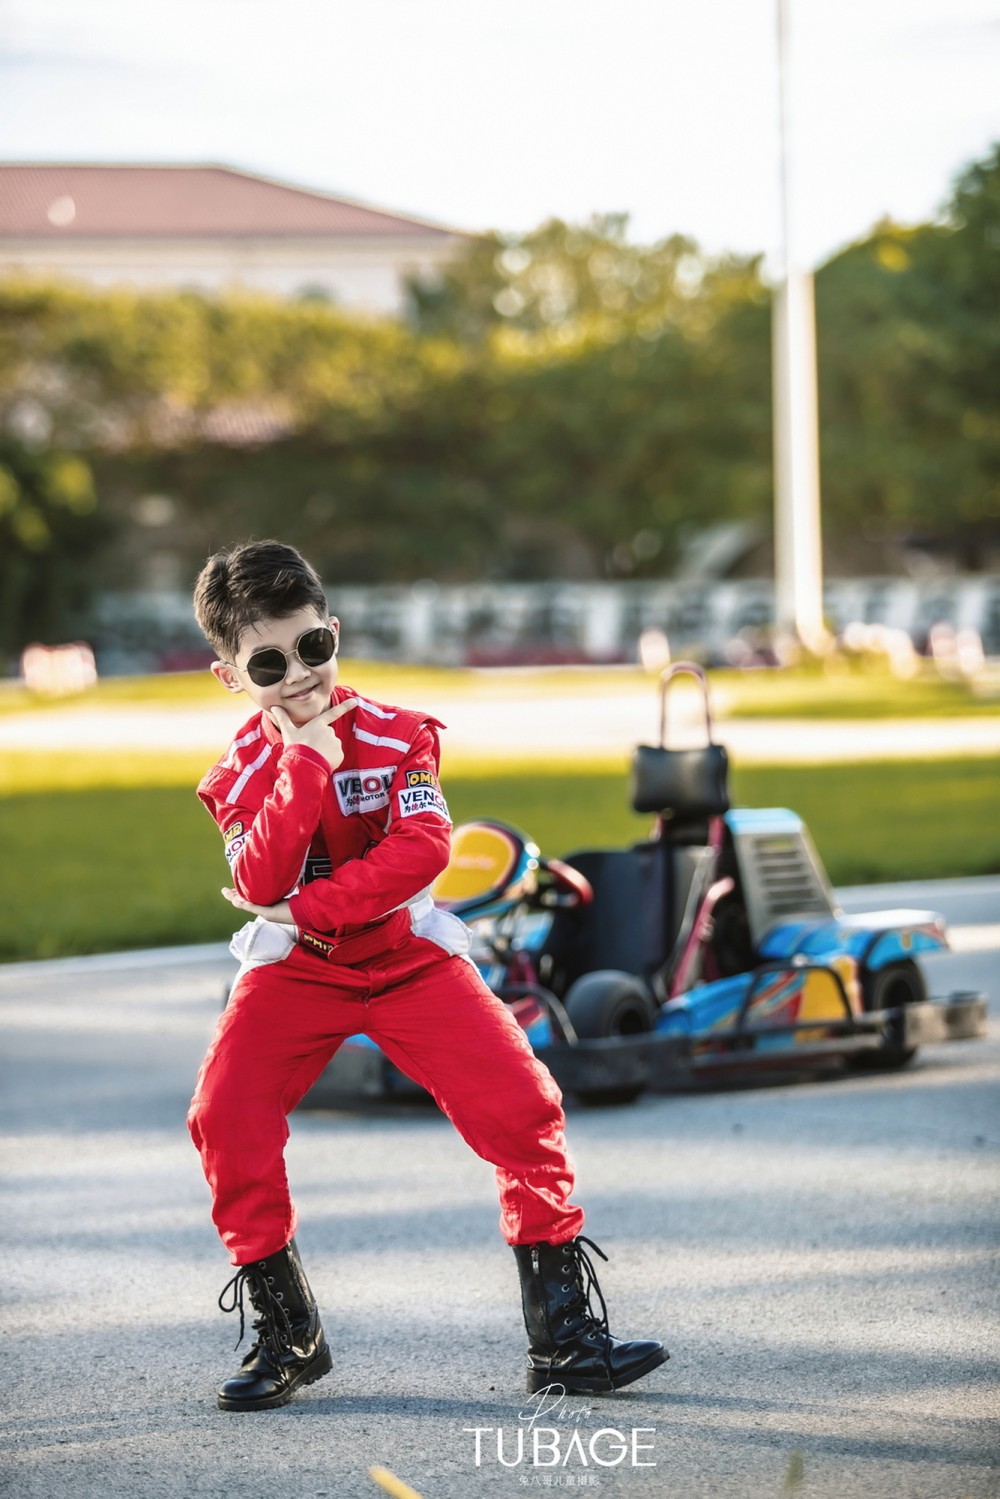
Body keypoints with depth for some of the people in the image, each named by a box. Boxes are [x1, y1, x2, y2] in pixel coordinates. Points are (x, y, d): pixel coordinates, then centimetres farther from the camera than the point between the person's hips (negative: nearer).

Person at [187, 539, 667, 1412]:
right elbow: (258, 884, -24)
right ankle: (285, 1334, -3)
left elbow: (423, 847, -24)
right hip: (294, 971, 1)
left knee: (520, 1103, -16)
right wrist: (307, 763, -29)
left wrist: (312, 906, -26)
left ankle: (563, 1334, -6)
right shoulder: (242, 772, -7)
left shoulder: (394, 735, -10)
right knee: (225, 1116, -20)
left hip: (408, 955, -1)